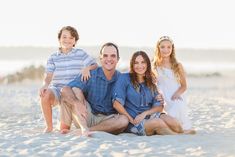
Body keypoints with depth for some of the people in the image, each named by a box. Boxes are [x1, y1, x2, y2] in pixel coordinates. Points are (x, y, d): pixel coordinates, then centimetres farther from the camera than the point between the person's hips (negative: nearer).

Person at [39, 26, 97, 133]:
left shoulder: (81, 54, 8)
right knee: (45, 95, -31)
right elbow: (49, 76, 0)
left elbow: (95, 66, 1)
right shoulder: (53, 58, 11)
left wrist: (87, 68, -22)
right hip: (57, 89, 1)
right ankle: (49, 127, -14)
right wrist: (45, 85, -23)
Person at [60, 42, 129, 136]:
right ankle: (84, 128, -34)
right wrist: (77, 103, -34)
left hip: (108, 120, 0)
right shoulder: (90, 75, -5)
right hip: (87, 117, 0)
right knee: (76, 90, -20)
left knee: (124, 120, -31)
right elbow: (65, 90, -15)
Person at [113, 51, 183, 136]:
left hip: (150, 116, 4)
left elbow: (159, 106, 9)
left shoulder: (151, 82, 16)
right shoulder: (125, 78, 1)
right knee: (158, 122, -32)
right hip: (134, 122, -4)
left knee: (173, 124, -27)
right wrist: (132, 120, -11)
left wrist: (144, 113, -9)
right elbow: (117, 104, -7)